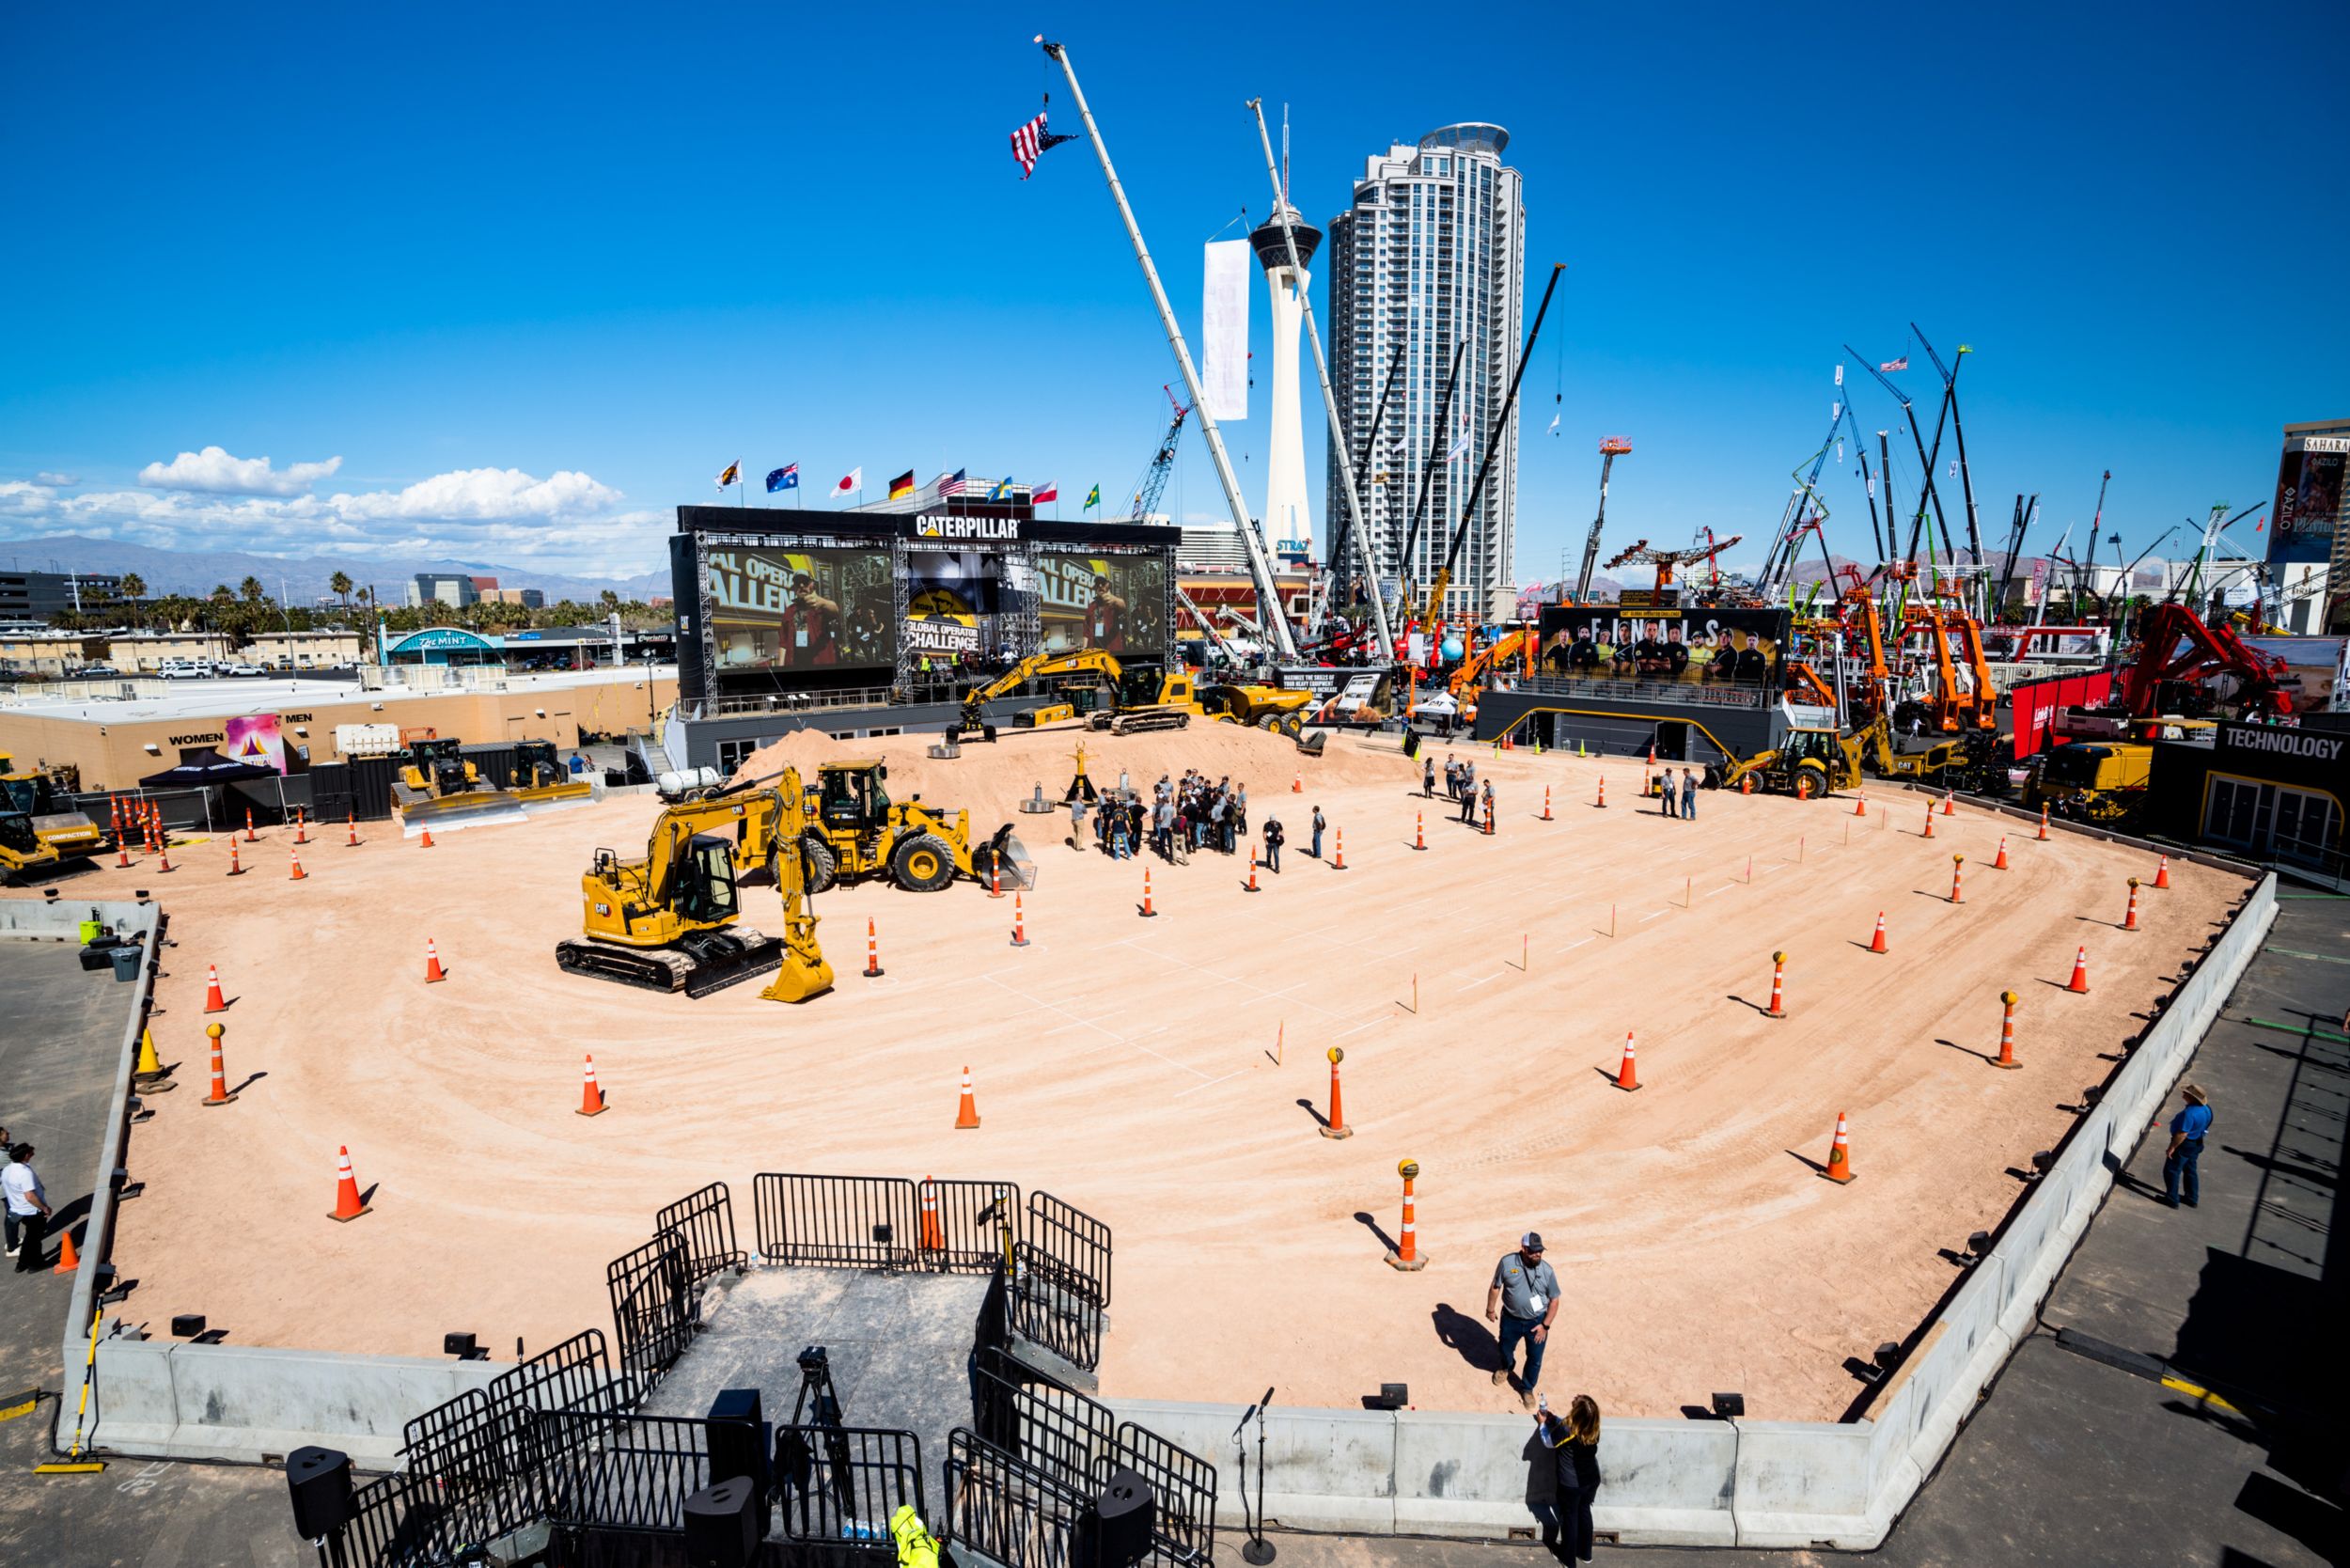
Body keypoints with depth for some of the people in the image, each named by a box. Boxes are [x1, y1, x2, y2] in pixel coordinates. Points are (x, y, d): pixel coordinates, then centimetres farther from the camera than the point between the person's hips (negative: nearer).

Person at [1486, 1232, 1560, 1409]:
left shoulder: (1546, 1270, -18)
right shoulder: (1507, 1262, -19)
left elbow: (1554, 1299, -7)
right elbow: (1496, 1286, -5)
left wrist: (1545, 1325, -11)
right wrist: (1490, 1309, 0)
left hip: (1536, 1321, -1)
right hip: (1511, 1319, 1)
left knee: (1535, 1359, 10)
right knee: (1505, 1349, 22)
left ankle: (1527, 1389, 37)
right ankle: (1505, 1368, 57)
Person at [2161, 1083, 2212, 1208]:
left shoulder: (2190, 1112, -32)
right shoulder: (2206, 1108, -3)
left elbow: (2182, 1133, -29)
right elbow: (2206, 1127, 11)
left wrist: (2172, 1147, -20)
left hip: (2184, 1145, -9)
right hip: (2197, 1143, 9)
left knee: (2171, 1171, 5)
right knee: (2190, 1171, 23)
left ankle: (2172, 1199, 11)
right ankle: (2192, 1198, 34)